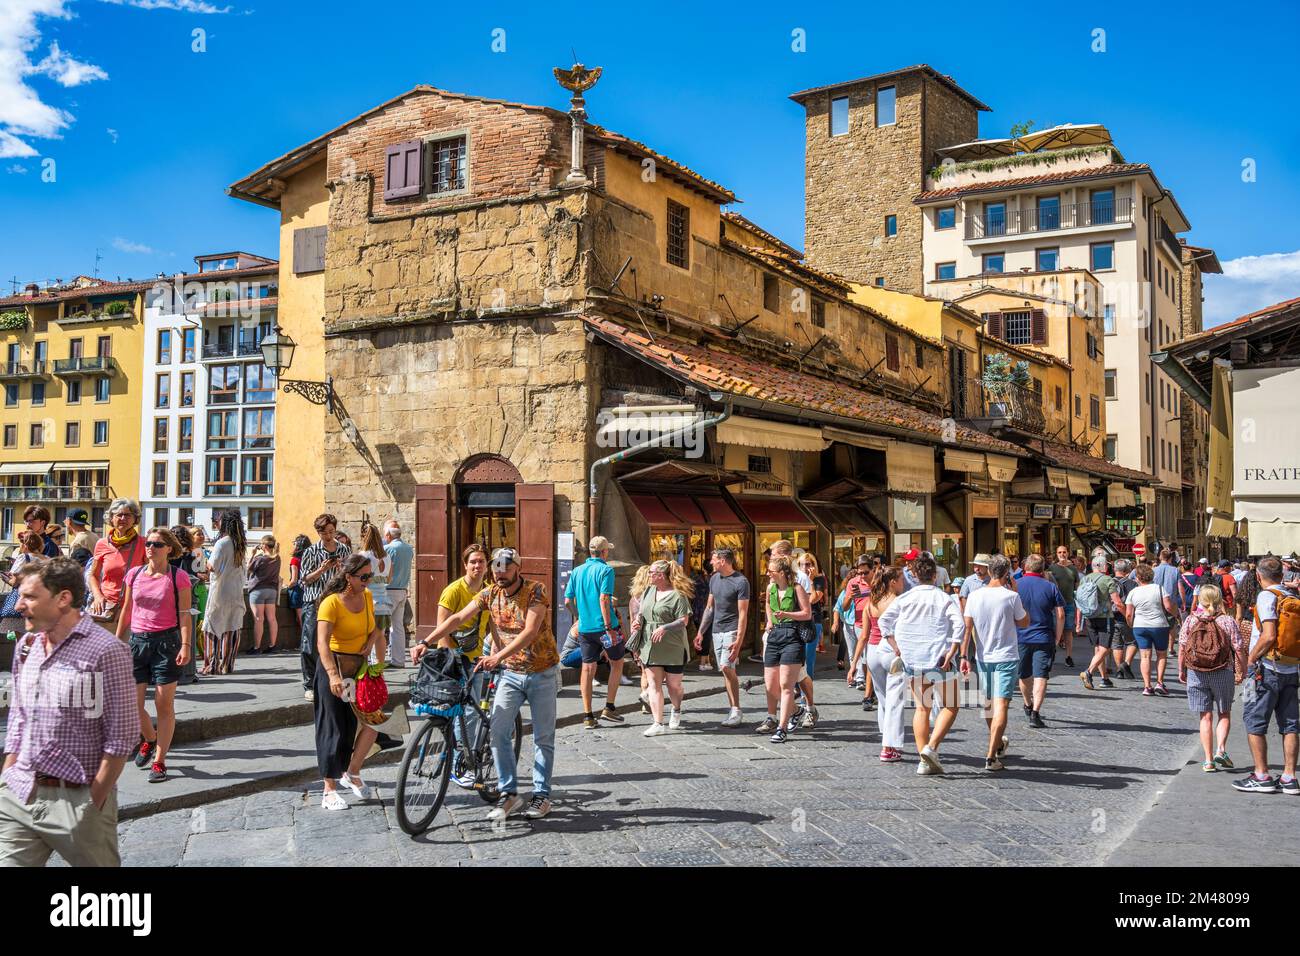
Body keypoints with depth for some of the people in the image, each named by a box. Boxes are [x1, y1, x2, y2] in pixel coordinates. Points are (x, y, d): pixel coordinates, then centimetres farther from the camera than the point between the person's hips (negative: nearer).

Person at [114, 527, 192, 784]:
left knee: (164, 705, 0)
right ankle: (150, 739, 32)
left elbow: (185, 614, -6)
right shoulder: (134, 574, 7)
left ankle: (159, 761, 10)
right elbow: (126, 612, 14)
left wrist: (186, 645, -14)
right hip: (138, 640, 4)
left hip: (167, 642, -4)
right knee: (132, 704, 2)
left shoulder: (178, 577, -4)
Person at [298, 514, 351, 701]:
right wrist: (321, 570, -13)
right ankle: (310, 686, 5)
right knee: (311, 646, -3)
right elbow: (306, 580, 2)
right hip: (314, 603, -2)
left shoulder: (345, 550, 10)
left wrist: (342, 569, -8)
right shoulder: (311, 552, 4)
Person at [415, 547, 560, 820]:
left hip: (542, 673, -4)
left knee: (543, 738, 4)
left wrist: (498, 656, -38)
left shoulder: (536, 591, -18)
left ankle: (542, 795, 14)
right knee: (498, 732, -7)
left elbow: (530, 632, -28)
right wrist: (426, 643, -20)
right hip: (511, 674, 4)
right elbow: (458, 618, -9)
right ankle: (509, 793, 2)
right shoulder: (490, 594, -3)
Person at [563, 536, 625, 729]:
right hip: (604, 626, -5)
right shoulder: (605, 570, -9)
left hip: (584, 628, 5)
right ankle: (609, 708, 10)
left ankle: (587, 716, 7)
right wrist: (609, 627, -19)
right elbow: (603, 599, -19)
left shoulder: (577, 571, 9)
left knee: (588, 669, 8)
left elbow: (568, 601, 9)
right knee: (617, 663, 13)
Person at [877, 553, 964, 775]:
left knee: (922, 708, 13)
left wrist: (897, 646, 2)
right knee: (949, 707, 7)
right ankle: (931, 747, -13)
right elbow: (959, 624, -16)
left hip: (912, 660, 4)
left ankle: (924, 761, 9)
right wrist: (951, 653, -13)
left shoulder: (905, 598, 3)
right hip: (939, 660, -4)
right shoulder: (943, 598, -4)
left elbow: (884, 620, -3)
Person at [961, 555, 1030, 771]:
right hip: (1007, 657, -4)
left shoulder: (975, 596, -3)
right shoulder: (1011, 596, -12)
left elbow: (967, 628, -2)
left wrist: (964, 656, 4)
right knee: (1001, 705, -6)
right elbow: (1024, 623, 3)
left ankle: (999, 743, 41)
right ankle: (991, 756, -14)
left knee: (988, 704, 20)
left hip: (983, 657, 4)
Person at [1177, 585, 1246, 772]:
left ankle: (1209, 760, 8)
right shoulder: (1227, 621, -6)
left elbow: (1182, 647, -1)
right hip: (1223, 673, -1)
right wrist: (1241, 672, 7)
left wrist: (1181, 671, 10)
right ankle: (1220, 749, -1)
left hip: (1196, 674, 1)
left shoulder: (1190, 620, -3)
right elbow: (1239, 649, -6)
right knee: (1224, 714, 17)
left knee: (1205, 717, 8)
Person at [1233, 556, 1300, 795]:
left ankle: (1261, 777, 6)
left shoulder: (1267, 596, -13)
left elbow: (1269, 635, -22)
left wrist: (1251, 659, -10)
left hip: (1267, 668, -7)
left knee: (1254, 721, 3)